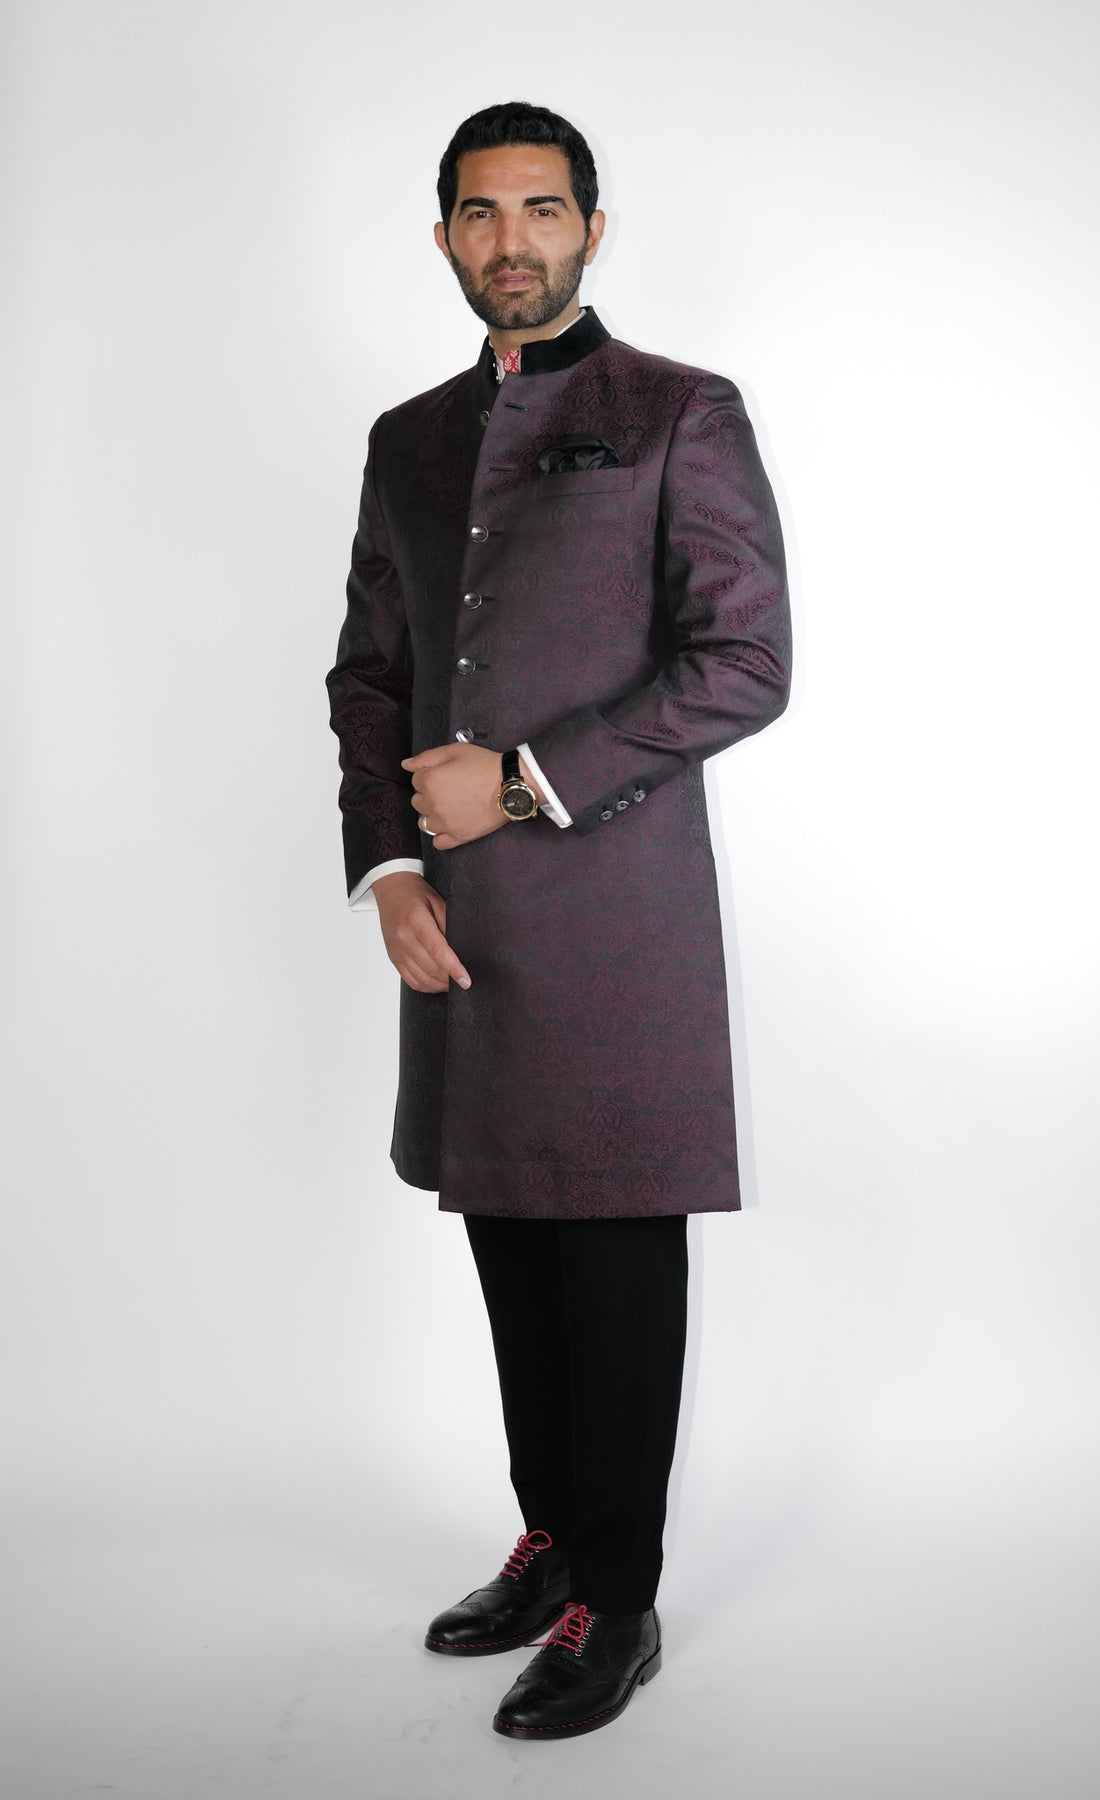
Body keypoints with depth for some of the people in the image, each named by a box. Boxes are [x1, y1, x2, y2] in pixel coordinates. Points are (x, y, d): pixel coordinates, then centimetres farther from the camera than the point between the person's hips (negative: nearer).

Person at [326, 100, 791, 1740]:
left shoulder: (683, 417, 0)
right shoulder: (410, 440, 16)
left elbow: (746, 663, -8)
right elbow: (370, 675, 16)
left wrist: (525, 782, -12)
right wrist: (388, 869, 1)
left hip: (615, 916, -5)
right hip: (456, 925, 5)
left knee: (616, 1254, 0)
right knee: (511, 1247, 13)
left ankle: (617, 1606, 12)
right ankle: (550, 1543, 28)